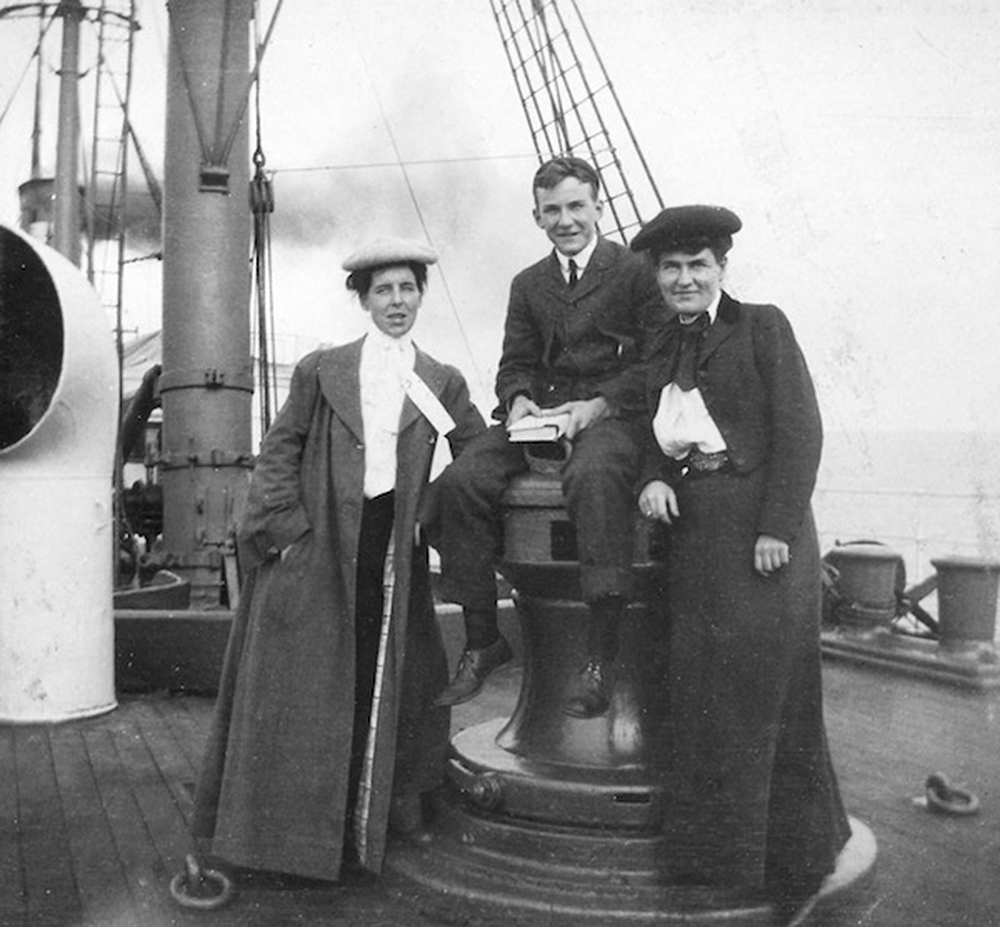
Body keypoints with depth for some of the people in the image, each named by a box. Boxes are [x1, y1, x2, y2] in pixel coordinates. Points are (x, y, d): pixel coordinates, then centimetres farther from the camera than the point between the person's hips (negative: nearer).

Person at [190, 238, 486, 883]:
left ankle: (362, 825, 24)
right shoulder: (322, 370, 6)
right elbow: (280, 451, 3)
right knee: (305, 689, 3)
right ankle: (289, 826, 18)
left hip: (393, 550, 2)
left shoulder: (443, 383, 10)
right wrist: (287, 526, -7)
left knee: (380, 684, 7)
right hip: (316, 548, -1)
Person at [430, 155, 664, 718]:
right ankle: (482, 640, -10)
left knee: (593, 477, -40)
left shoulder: (636, 271, 6)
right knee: (461, 481, -21)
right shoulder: (528, 285, 23)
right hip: (540, 413, 5)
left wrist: (599, 403, -16)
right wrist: (518, 400, -5)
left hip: (612, 413, -5)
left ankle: (602, 655, -34)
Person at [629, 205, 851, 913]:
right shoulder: (664, 350, 18)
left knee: (766, 680, 0)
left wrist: (777, 527, -15)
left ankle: (793, 848, 18)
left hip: (760, 526, -5)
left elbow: (801, 428, -7)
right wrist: (655, 478, -6)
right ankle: (717, 853, 22)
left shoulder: (763, 326, 1)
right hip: (694, 529, 5)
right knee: (702, 688, 7)